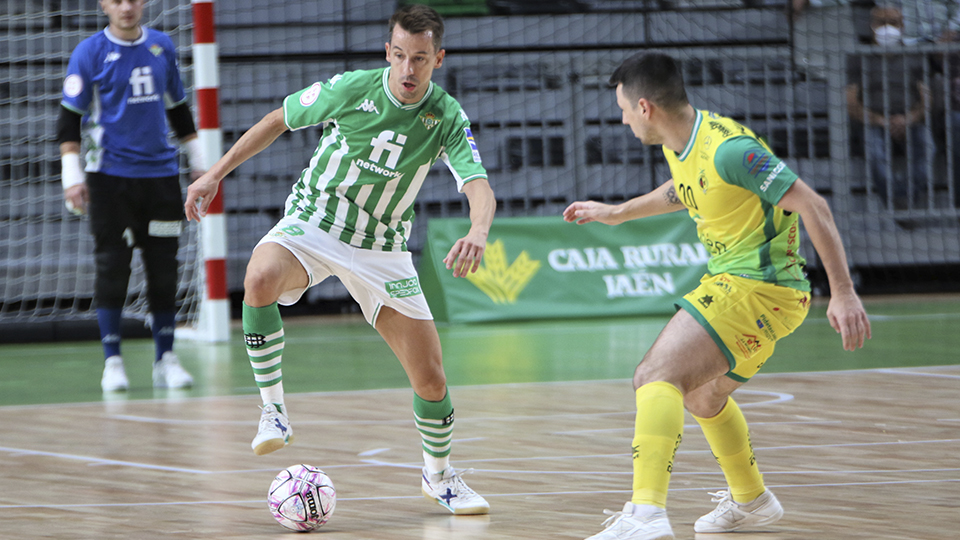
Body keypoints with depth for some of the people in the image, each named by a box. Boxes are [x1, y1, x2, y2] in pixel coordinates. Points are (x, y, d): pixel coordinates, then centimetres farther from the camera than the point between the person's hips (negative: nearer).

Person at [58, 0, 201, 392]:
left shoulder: (162, 47, 9)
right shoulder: (90, 54, -3)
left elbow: (178, 108, 20)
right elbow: (69, 119, -3)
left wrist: (199, 161, 19)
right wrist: (72, 177, -10)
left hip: (160, 173, 4)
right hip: (110, 176, -4)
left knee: (164, 269, 3)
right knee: (112, 268, -4)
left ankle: (165, 360, 11)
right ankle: (112, 363, 3)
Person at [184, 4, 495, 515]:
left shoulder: (447, 118, -14)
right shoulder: (351, 89, -16)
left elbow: (479, 188, -26)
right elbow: (279, 119, 0)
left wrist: (477, 233, -49)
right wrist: (216, 173, 0)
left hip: (382, 250, 2)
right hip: (312, 225, -2)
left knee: (431, 378, -1)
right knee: (261, 277, -38)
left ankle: (439, 475, 27)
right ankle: (273, 408, -22)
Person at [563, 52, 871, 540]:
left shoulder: (728, 149, -23)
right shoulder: (680, 145, 7)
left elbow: (812, 205, -22)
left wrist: (843, 292, -25)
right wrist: (616, 213, 42)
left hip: (756, 288, -10)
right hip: (733, 284, 10)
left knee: (656, 376, -24)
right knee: (701, 396, 29)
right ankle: (750, 499, 50)